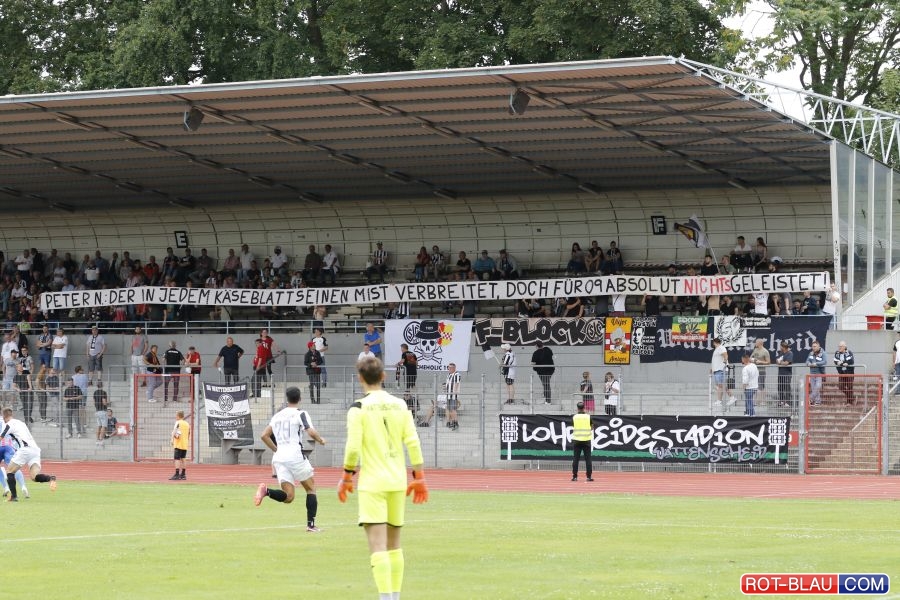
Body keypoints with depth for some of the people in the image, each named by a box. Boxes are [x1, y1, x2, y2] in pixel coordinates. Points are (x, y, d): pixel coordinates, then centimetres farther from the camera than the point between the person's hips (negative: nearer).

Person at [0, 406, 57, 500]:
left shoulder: (8, 425, 5)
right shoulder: (20, 423, 29)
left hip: (25, 449, -7)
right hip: (35, 449, 7)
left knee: (10, 471, 9)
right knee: (35, 476, -5)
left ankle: (14, 496, 0)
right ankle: (51, 478, -33)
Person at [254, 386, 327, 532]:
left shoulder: (277, 415, 17)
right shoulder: (300, 414, -1)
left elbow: (264, 436, 16)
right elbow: (311, 433, -13)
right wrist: (320, 440, 7)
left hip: (279, 457, 5)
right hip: (295, 455, -5)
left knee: (288, 496, 1)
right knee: (311, 488, 12)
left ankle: (266, 491, -26)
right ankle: (311, 524, 5)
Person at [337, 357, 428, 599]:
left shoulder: (359, 408, -7)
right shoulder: (400, 405, 6)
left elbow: (353, 447, -13)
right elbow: (413, 444, 2)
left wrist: (346, 477, 0)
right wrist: (419, 477, 8)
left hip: (372, 482, -5)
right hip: (397, 482, 5)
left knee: (378, 546, -9)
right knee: (393, 545, 16)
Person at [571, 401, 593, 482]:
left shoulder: (574, 417, -2)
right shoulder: (588, 417, -3)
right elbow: (592, 428, 7)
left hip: (576, 440, 0)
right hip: (586, 439, 0)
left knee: (575, 459, 3)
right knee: (588, 459, 3)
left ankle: (575, 476, 1)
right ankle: (589, 476, -1)